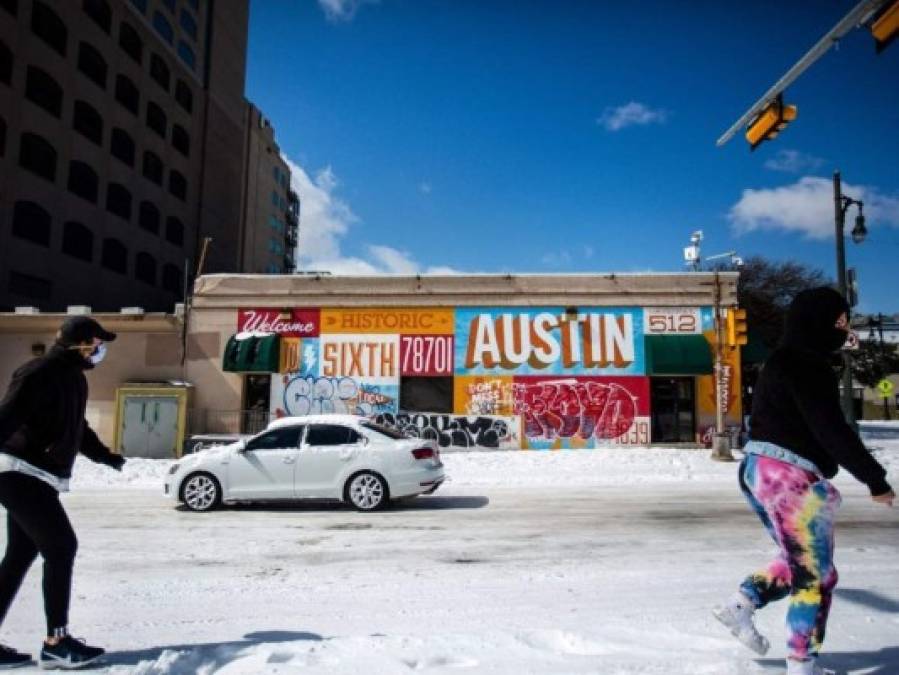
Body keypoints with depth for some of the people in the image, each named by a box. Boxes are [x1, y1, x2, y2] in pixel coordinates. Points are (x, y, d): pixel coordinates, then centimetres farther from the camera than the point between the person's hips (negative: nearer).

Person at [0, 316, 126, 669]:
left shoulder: (74, 378, 14)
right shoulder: (39, 373, -15)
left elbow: (77, 428, 28)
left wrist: (106, 456, 40)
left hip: (37, 477, 10)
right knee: (61, 547, -9)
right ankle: (56, 642, -1)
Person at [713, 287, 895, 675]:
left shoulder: (783, 363, 16)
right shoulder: (806, 366, -15)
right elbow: (832, 431, -18)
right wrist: (876, 480, -12)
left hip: (760, 469, 9)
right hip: (790, 477, -9)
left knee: (800, 562, 22)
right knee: (816, 575, 3)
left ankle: (741, 604, 18)